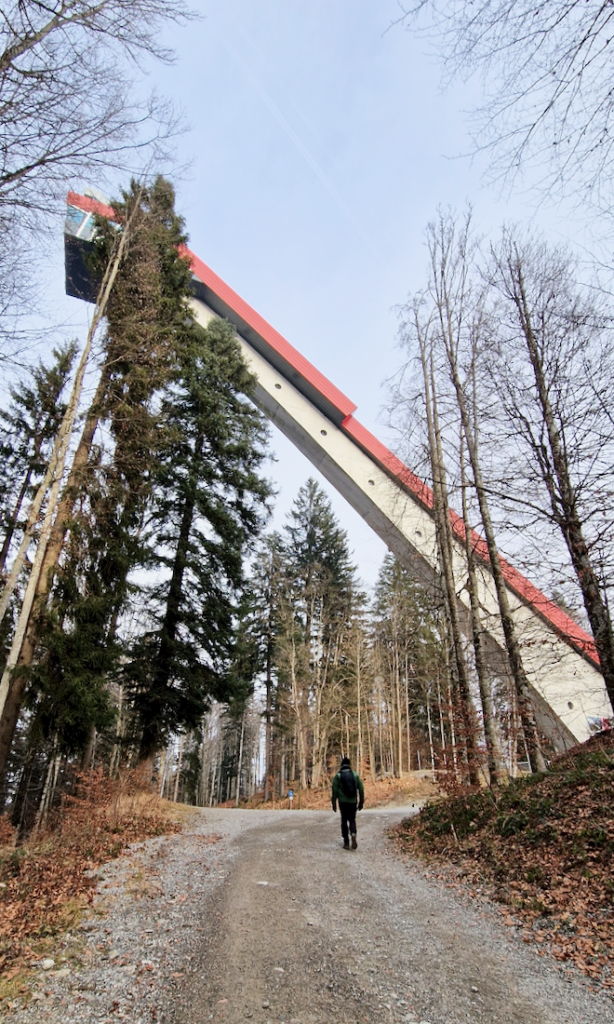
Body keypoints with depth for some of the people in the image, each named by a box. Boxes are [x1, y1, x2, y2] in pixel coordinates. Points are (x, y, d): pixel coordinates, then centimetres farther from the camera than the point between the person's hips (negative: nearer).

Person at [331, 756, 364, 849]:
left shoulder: (338, 776, -3)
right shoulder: (355, 774, 2)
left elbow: (334, 791, -5)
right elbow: (361, 789, 2)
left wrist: (334, 803, 2)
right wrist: (361, 802, 9)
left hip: (343, 802, -1)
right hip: (353, 801, 1)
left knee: (344, 821, 12)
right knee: (352, 819, 15)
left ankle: (346, 842, 11)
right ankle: (353, 835, -12)